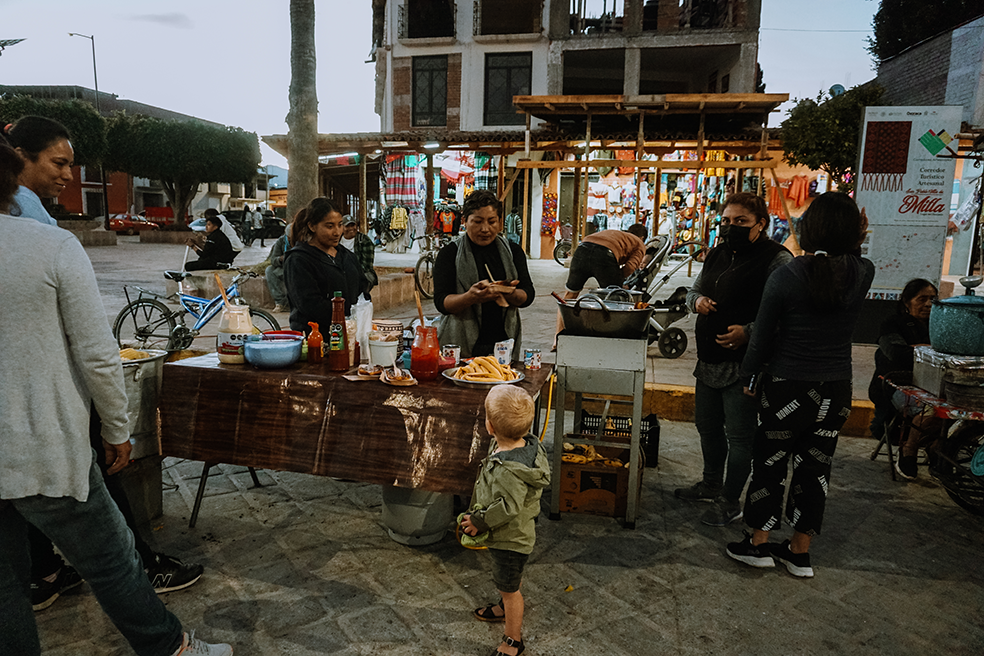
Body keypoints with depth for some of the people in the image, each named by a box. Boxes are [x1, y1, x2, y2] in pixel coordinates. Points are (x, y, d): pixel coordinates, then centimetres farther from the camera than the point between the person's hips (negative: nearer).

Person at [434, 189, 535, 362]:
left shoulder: (513, 251, 10)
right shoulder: (450, 253, 1)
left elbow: (528, 296, 4)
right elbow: (441, 302, -7)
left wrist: (510, 294, -19)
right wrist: (471, 297, -26)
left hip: (505, 342, 2)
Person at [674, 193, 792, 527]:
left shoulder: (776, 259, -14)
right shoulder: (716, 254, 11)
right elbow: (694, 290, 23)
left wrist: (749, 333, -29)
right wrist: (696, 300, 0)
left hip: (743, 365, -8)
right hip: (709, 361, 8)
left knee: (739, 435, 4)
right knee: (707, 426, 21)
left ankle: (729, 502, 21)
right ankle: (711, 484, 42)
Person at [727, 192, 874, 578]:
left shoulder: (786, 276, -15)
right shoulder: (863, 274, -7)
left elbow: (762, 336, -8)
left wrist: (749, 376, 4)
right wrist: (854, 244, 11)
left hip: (787, 387, -4)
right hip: (836, 389, 4)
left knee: (770, 464, 11)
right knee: (815, 467, 14)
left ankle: (758, 543, 23)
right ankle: (799, 552, 26)